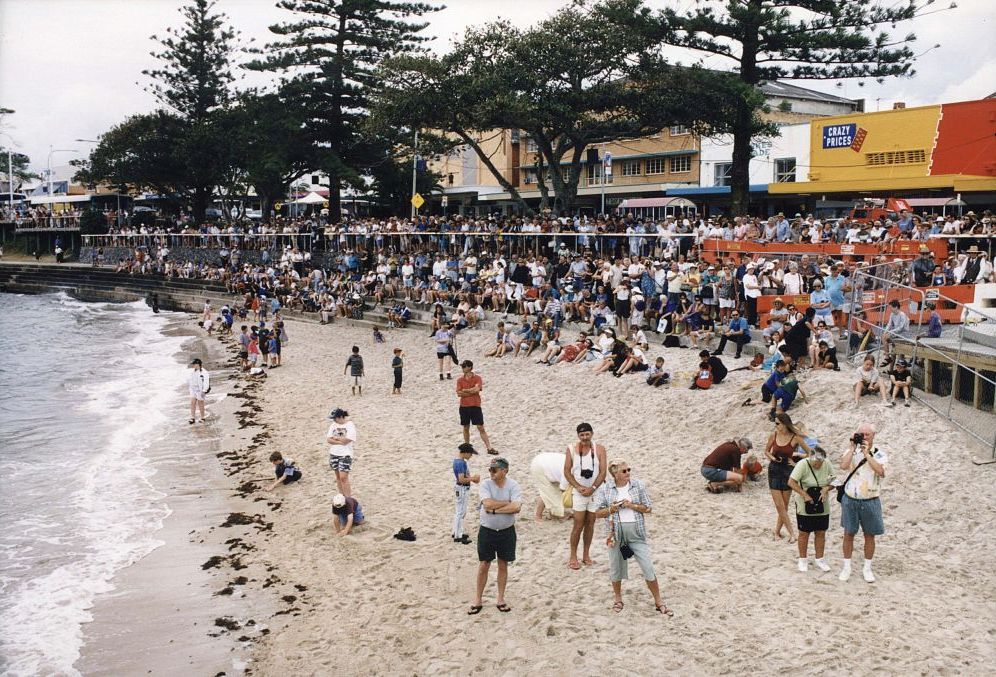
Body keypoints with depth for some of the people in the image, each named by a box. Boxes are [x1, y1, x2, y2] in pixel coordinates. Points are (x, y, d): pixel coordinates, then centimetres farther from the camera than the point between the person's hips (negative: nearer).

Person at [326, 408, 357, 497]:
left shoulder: (350, 425, -11)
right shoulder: (333, 425, 5)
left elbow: (346, 440, -19)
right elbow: (328, 439, -2)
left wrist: (335, 437, -6)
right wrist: (340, 442, -14)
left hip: (345, 454, -6)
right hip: (334, 453, 6)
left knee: (343, 477, -11)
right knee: (338, 476, 12)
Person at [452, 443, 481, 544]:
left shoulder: (457, 460, 6)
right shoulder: (461, 463, -24)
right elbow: (461, 479, -27)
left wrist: (471, 478, 5)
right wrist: (473, 479, -16)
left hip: (462, 489, 10)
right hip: (462, 489, -10)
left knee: (459, 511, 21)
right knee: (461, 512, -1)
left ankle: (456, 532, 32)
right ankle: (458, 536, 6)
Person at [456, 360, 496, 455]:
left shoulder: (477, 378, -3)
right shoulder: (460, 380, 5)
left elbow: (477, 389, -20)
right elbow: (459, 394, -7)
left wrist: (465, 390, -11)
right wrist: (472, 391, -12)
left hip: (475, 406, -3)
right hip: (464, 407, 3)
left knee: (481, 428, -4)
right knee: (466, 428, 11)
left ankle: (489, 448, -5)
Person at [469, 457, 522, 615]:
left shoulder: (513, 486, -11)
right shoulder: (485, 484, -10)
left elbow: (516, 508, -24)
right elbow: (487, 503, -25)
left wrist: (494, 509, -24)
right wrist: (508, 502, -18)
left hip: (506, 531, 0)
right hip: (487, 531, 0)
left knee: (503, 565, 11)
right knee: (483, 565, 6)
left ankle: (500, 599, 24)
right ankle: (478, 600, 17)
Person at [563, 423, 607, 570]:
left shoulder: (599, 449, -4)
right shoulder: (572, 449, -4)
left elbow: (603, 472, -6)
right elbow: (567, 471, -3)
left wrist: (592, 488, -16)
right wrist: (578, 487, -14)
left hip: (595, 491, 2)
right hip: (579, 492, -2)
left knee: (590, 523, 8)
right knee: (579, 524, -4)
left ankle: (586, 555, 20)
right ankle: (573, 557, 5)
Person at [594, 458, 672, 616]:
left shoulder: (638, 486, -2)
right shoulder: (605, 489, -3)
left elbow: (648, 508, 0)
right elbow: (598, 513, 0)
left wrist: (631, 505, -14)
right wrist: (612, 509, -17)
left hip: (636, 533, 0)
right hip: (616, 533, 1)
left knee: (648, 567, -1)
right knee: (616, 567, 13)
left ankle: (659, 602, 10)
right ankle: (617, 598, 36)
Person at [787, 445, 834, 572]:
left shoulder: (827, 464, -5)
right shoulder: (803, 464, -17)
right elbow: (791, 482, -20)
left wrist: (826, 488, -17)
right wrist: (805, 495, -25)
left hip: (822, 506, 4)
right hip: (805, 506, -4)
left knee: (821, 533, 10)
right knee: (804, 533, 7)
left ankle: (819, 559, 24)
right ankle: (803, 560, 21)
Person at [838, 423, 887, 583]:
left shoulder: (880, 455, -3)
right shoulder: (851, 452, 0)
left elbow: (880, 471, -23)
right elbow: (843, 466, -20)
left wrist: (867, 453, -21)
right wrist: (853, 448, -17)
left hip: (870, 501, -1)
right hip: (850, 499, 1)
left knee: (869, 535, 9)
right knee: (848, 534, 8)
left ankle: (867, 568, 23)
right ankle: (847, 567, 20)